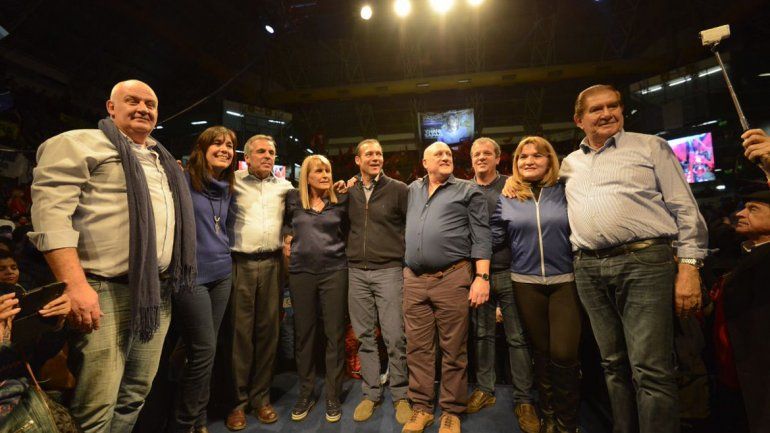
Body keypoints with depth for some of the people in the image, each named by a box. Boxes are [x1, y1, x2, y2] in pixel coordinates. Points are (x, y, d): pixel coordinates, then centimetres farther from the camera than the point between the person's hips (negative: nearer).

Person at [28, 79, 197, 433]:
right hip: (108, 291, -6)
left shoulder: (163, 160, 22)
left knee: (135, 396, 16)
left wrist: (174, 281, 19)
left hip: (159, 291, 7)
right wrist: (75, 284, -21)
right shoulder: (81, 143, 1)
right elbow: (51, 210, -12)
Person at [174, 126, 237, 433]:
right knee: (204, 350, -2)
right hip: (191, 277, -6)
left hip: (221, 275, 7)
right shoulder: (183, 181, -8)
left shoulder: (227, 188, 13)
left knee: (205, 350, 14)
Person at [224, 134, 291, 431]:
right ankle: (238, 401, 15)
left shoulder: (285, 187, 12)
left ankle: (261, 397, 20)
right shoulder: (234, 181, 3)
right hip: (240, 264, -2)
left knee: (268, 330, 7)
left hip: (271, 264, 3)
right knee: (240, 331, 1)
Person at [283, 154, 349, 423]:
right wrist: (290, 236, 8)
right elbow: (283, 223, 21)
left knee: (335, 334, 3)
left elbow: (348, 232, 18)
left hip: (334, 271, 0)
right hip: (301, 273, 1)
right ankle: (305, 394, 26)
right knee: (303, 334, 9)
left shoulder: (340, 201, 5)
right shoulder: (292, 199, 4)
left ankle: (333, 397, 19)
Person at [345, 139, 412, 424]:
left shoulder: (398, 189, 0)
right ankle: (371, 393, 26)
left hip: (389, 270, -3)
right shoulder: (348, 191, 9)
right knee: (364, 336, 11)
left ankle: (400, 395, 19)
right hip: (356, 272, 3)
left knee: (395, 338, 0)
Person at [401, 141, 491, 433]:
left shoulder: (468, 191, 5)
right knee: (418, 348, 9)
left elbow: (481, 236, -1)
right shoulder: (412, 190, 17)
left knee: (453, 349, 5)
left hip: (453, 277, -3)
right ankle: (422, 408, 23)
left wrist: (482, 276, -9)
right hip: (414, 279, 4)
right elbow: (406, 230, 27)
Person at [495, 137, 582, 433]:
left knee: (564, 354, -6)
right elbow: (496, 239, 5)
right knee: (542, 352, 12)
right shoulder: (508, 198, 6)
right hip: (526, 283, 1)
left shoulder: (565, 192, 3)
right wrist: (499, 207, -4)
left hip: (565, 281, -1)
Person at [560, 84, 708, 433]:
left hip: (644, 262, -3)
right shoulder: (569, 164, 18)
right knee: (614, 364, 12)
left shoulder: (651, 147, 7)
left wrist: (689, 266, -7)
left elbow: (685, 209, 2)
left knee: (650, 370, -7)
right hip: (589, 270, 4)